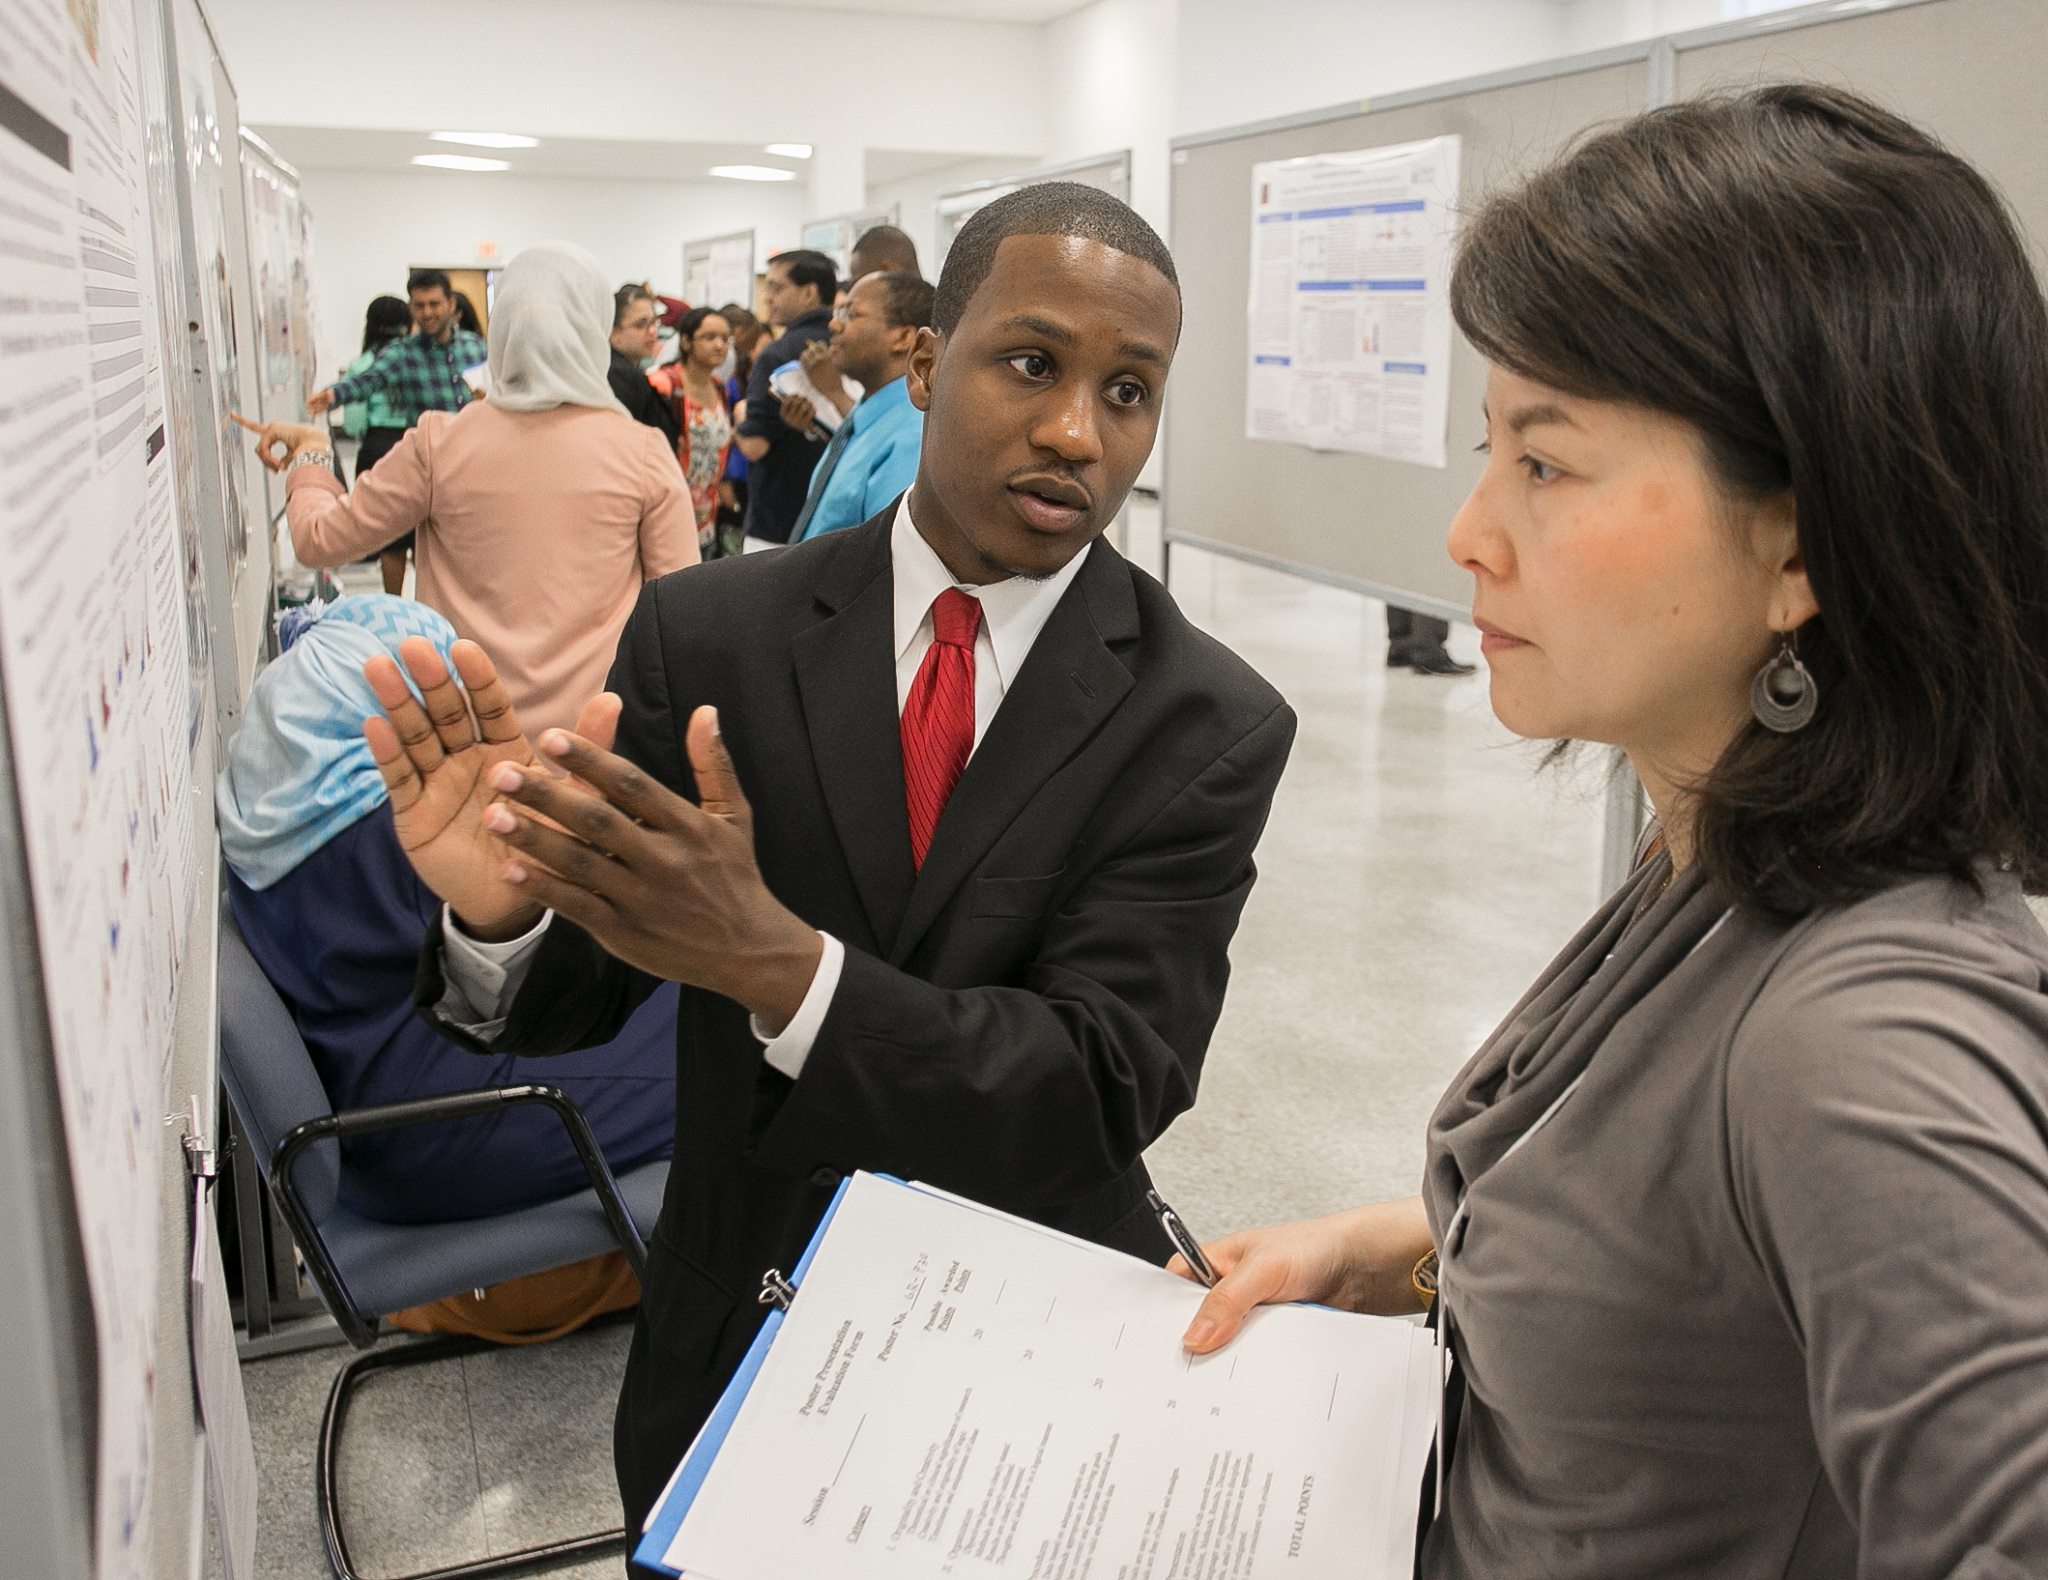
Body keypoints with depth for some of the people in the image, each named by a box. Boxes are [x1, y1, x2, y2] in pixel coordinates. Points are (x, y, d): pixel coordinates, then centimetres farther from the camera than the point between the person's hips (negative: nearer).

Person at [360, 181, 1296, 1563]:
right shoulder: (709, 634, -10)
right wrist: (500, 914, -29)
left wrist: (773, 958, -35)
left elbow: (1104, 1093, -21)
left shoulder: (1210, 723, -14)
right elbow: (579, 1000, -5)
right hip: (736, 1334, 2)